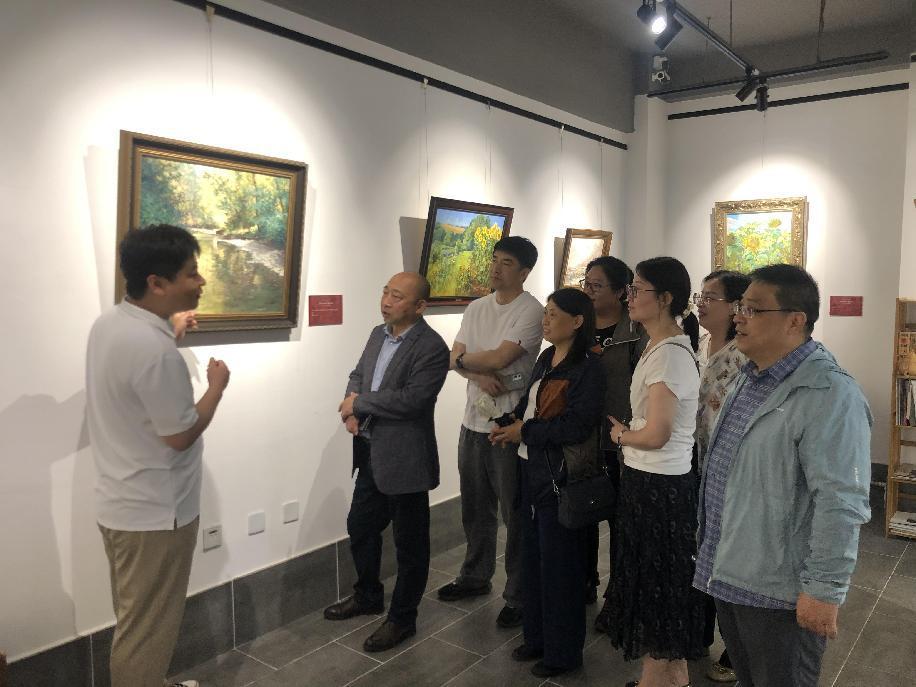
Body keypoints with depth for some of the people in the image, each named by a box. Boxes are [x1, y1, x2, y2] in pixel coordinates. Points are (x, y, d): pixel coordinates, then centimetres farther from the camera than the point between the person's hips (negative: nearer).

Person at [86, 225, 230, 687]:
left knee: (137, 620, 26)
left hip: (121, 502, 10)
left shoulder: (109, 323, 2)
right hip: (155, 511, -10)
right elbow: (180, 435, -22)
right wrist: (216, 385, -8)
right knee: (147, 627, 9)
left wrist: (169, 334, 25)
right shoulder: (155, 350, -29)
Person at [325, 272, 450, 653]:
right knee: (360, 526, 22)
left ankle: (402, 618, 26)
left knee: (409, 542, 8)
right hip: (371, 453, 8)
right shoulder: (378, 334, 8)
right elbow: (358, 375, 14)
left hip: (404, 459, -8)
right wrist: (352, 411, -6)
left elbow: (411, 400, -26)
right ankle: (367, 595, 44)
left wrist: (358, 403, -16)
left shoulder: (432, 348, -18)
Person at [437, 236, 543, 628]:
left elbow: (499, 358, -21)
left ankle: (518, 596, 20)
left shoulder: (531, 311, -12)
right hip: (473, 421, 7)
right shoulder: (477, 308, 10)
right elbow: (456, 358, 5)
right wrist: (480, 376, -15)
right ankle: (475, 577, 39)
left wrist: (464, 359, -4)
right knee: (474, 508, 20)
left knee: (515, 515, 5)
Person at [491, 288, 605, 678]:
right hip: (532, 468, 8)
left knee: (558, 562, 5)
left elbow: (577, 426, -22)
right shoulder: (546, 358, 10)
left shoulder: (588, 367, -15)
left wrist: (523, 432, -16)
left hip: (560, 475, -8)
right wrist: (507, 423, -3)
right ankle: (538, 636, 35)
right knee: (533, 554, 17)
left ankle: (564, 652, 23)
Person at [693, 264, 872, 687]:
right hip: (726, 574, 8)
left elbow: (841, 502, -25)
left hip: (778, 593, -8)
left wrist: (825, 591, -22)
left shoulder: (828, 395, -21)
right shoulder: (750, 378, 9)